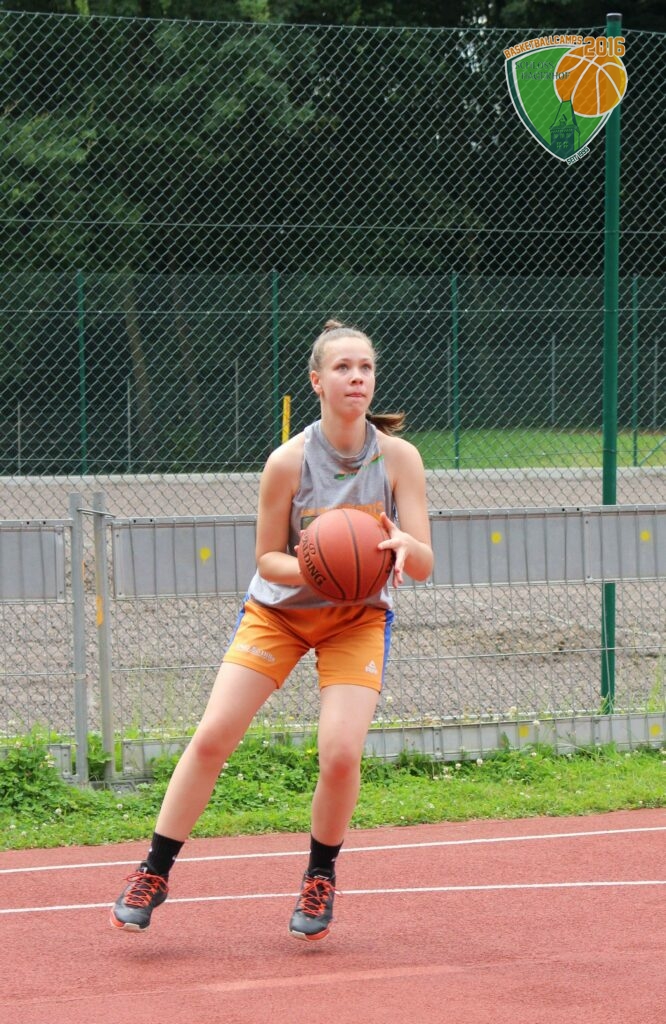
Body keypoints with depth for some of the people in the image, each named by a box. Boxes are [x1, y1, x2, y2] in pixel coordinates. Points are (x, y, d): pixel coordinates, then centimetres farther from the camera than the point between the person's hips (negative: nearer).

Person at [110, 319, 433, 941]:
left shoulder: (398, 457, -16)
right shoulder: (288, 462, -18)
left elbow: (423, 566, -16)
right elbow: (268, 559, -8)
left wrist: (402, 544, -39)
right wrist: (310, 569, -30)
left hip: (357, 616, 0)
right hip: (277, 609, 0)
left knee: (341, 753, -18)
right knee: (212, 737, -11)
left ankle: (320, 877, 10)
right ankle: (155, 873, 4)